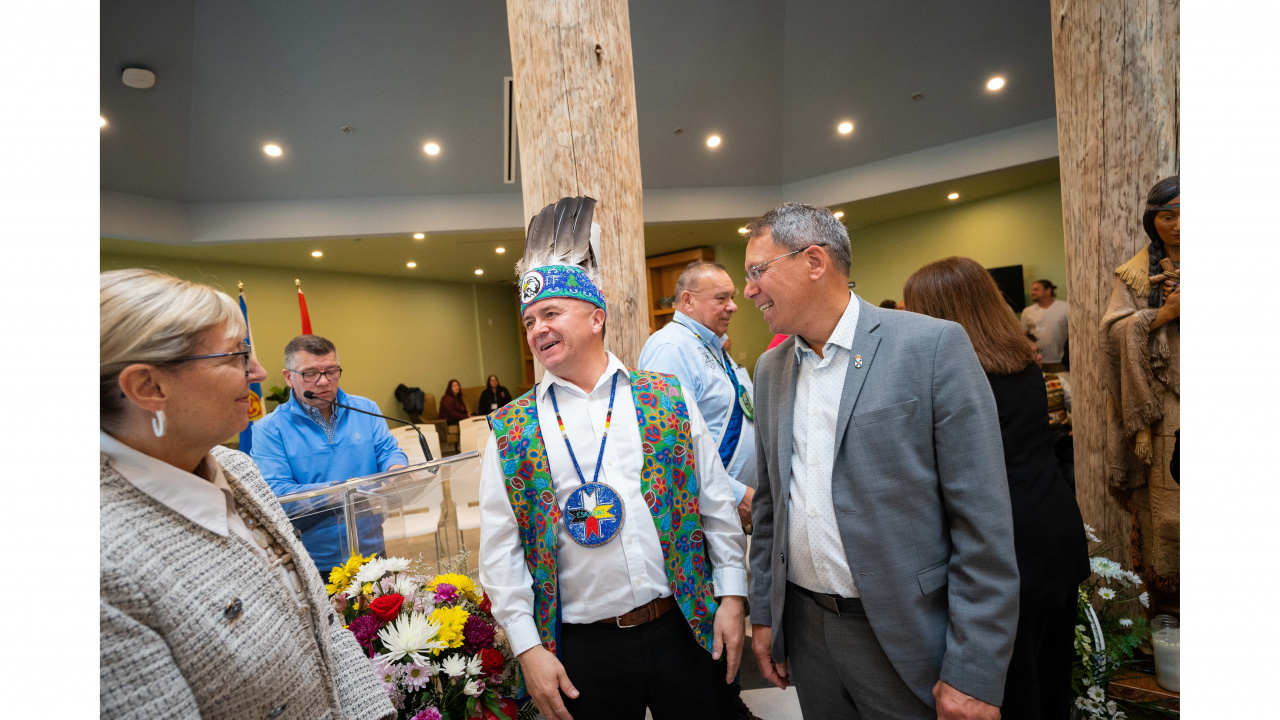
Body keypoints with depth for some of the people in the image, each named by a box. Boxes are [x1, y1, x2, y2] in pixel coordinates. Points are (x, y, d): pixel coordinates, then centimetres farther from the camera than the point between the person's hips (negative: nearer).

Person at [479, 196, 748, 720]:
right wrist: (528, 648, -5)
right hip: (583, 650, 0)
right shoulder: (511, 431, -3)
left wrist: (732, 594, 0)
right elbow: (500, 548, -1)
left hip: (686, 630, 1)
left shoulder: (668, 398, -2)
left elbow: (717, 503, 2)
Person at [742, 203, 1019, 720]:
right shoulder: (770, 368, 4)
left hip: (905, 638, -4)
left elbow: (984, 525, -14)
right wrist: (763, 612, 10)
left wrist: (974, 676, -13)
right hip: (804, 628, 5)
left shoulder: (933, 345, -13)